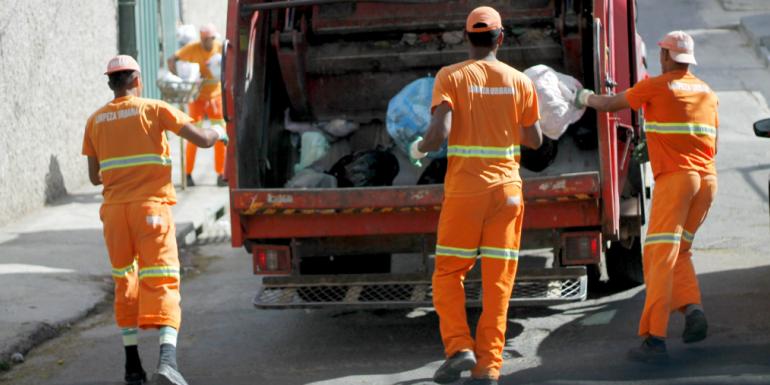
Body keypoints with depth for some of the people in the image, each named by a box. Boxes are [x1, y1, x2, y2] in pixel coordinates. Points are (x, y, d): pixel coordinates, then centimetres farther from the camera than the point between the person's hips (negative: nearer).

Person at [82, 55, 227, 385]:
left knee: (125, 283, 18)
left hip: (114, 209, 3)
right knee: (162, 283, -7)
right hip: (151, 206, -3)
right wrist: (219, 132, 20)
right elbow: (202, 140, -2)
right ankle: (167, 357, -27)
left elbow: (94, 177, 15)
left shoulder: (95, 121, 11)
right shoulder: (154, 110, 0)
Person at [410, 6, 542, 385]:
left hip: (464, 190, -2)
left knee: (448, 273, 10)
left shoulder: (451, 77, -4)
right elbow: (535, 140, 8)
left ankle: (459, 347, -7)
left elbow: (439, 134, -15)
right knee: (497, 281, 4)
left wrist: (419, 148, 7)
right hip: (507, 189, 2)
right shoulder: (519, 81, 3)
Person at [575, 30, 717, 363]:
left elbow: (610, 104, 9)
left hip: (674, 177, -6)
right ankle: (692, 308, -5)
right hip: (707, 177, 6)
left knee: (660, 256, -10)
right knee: (679, 250, 20)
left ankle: (655, 338, -17)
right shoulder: (707, 93, 15)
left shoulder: (656, 87, -2)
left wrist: (587, 98, 29)